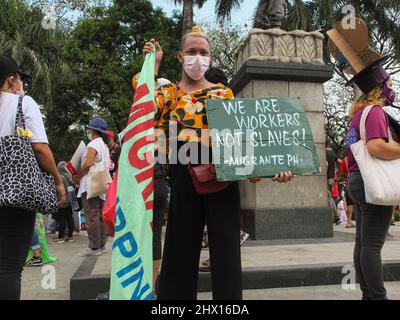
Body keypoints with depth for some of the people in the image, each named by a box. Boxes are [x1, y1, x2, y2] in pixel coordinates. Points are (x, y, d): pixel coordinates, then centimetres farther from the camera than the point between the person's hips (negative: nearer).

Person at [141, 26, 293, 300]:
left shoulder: (224, 92, 11)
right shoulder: (168, 92, 12)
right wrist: (153, 65, -2)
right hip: (185, 178, 1)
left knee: (225, 249, 3)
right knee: (182, 249, 8)